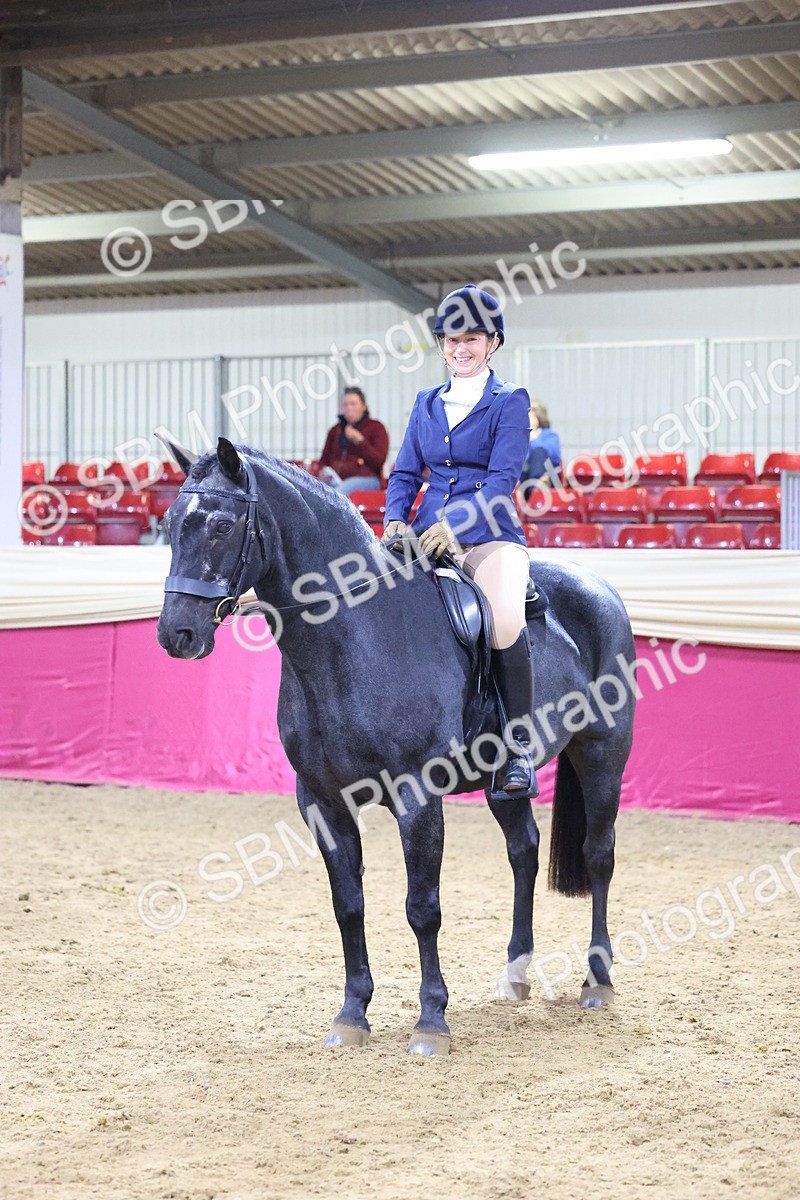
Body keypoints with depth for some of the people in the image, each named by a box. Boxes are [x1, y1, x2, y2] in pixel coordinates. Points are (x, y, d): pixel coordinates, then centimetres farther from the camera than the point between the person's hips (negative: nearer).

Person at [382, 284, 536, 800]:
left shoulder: (510, 401, 2)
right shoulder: (427, 403, 17)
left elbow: (503, 478, -10)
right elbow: (406, 473, 15)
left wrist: (455, 523, -24)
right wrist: (396, 519, -6)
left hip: (490, 537, -5)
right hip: (428, 539, 5)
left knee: (506, 621, -34)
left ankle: (519, 749, -22)